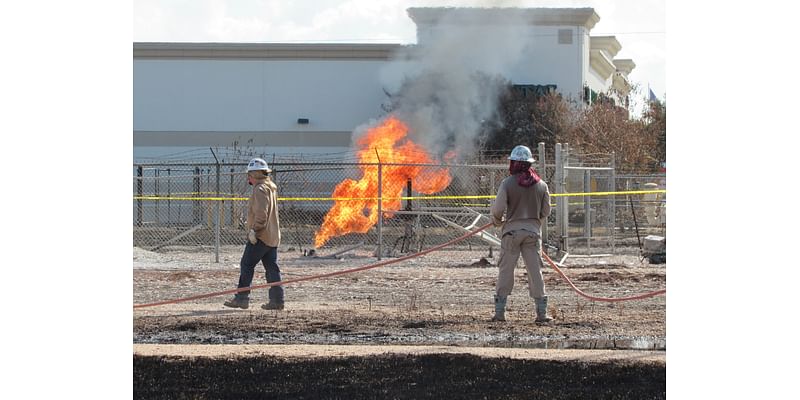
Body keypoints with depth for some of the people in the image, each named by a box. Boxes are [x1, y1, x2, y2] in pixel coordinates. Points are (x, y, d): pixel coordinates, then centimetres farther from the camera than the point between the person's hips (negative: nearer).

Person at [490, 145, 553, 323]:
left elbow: (498, 208, -10)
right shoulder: (541, 185, 2)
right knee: (535, 270, 6)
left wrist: (496, 221, 11)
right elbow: (545, 211, 7)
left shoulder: (508, 183, -9)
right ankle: (541, 312, 4)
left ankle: (500, 311, 3)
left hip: (512, 229, -2)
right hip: (533, 231, 2)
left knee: (505, 270, 4)